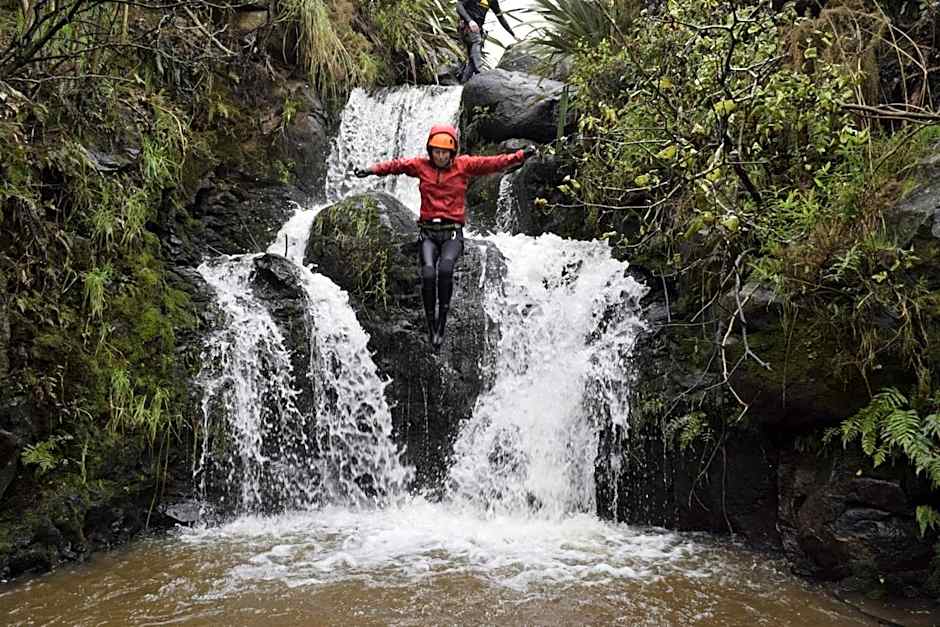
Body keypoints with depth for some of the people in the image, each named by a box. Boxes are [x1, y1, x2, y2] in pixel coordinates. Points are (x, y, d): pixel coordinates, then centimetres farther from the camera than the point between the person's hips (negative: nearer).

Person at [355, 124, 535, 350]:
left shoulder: (464, 165, 5)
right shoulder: (421, 165, 9)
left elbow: (493, 162, -1)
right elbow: (396, 165, 4)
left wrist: (520, 156, -10)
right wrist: (373, 170, -9)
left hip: (453, 232, -1)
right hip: (428, 232, 1)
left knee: (445, 268, -28)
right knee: (428, 273, -22)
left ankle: (442, 320, -17)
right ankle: (431, 325, -10)